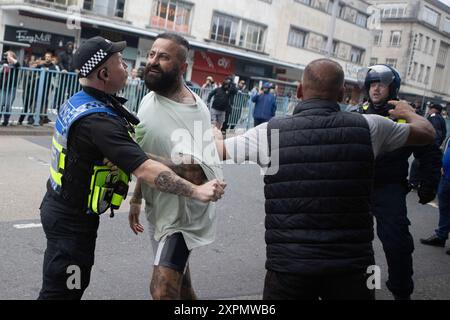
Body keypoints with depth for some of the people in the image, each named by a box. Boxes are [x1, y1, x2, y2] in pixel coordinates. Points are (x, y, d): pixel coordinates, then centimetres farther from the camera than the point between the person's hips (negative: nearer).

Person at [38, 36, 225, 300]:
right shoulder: (99, 120, -29)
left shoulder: (79, 101, 2)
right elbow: (145, 170, -34)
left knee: (75, 284, 24)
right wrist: (197, 191, -29)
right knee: (62, 291, 5)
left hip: (60, 206, 10)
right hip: (73, 220, -9)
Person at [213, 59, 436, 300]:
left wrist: (216, 135, 33)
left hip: (288, 264, 0)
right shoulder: (367, 127, -3)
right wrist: (408, 113, 37)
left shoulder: (271, 131, -6)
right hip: (352, 265, 1)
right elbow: (427, 132, 15)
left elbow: (215, 149, 9)